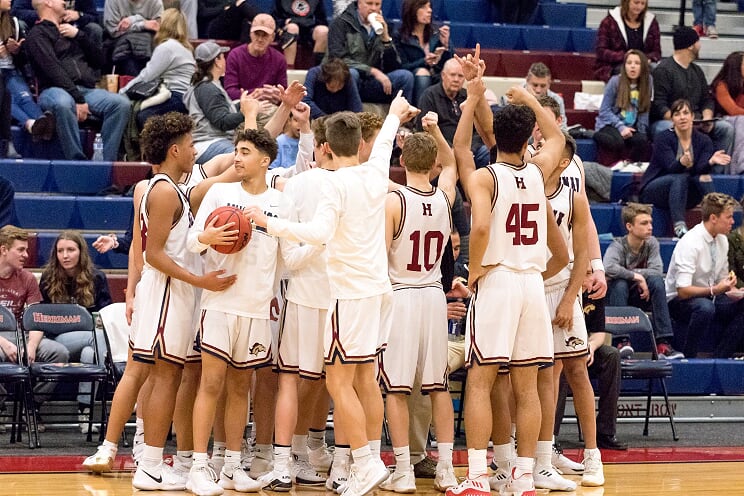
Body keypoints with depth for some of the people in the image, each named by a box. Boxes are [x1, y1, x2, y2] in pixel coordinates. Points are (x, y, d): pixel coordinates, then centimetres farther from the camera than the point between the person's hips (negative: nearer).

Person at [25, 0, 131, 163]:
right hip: (54, 90, -6)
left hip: (87, 90, 6)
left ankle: (108, 163, -30)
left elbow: (99, 60, 21)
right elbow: (53, 70, -9)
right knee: (63, 104, -42)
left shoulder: (70, 30, 28)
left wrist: (79, 35, 6)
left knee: (121, 103, -23)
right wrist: (78, 100, -19)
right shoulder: (37, 34, 6)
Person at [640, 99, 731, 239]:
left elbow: (700, 169, -16)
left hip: (685, 194, 4)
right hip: (654, 190, -3)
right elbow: (671, 167, -25)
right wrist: (682, 163, -48)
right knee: (680, 178, -34)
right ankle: (679, 227, -46)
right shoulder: (663, 138, -13)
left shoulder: (703, 141, -2)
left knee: (703, 178, -26)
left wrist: (711, 161, -39)